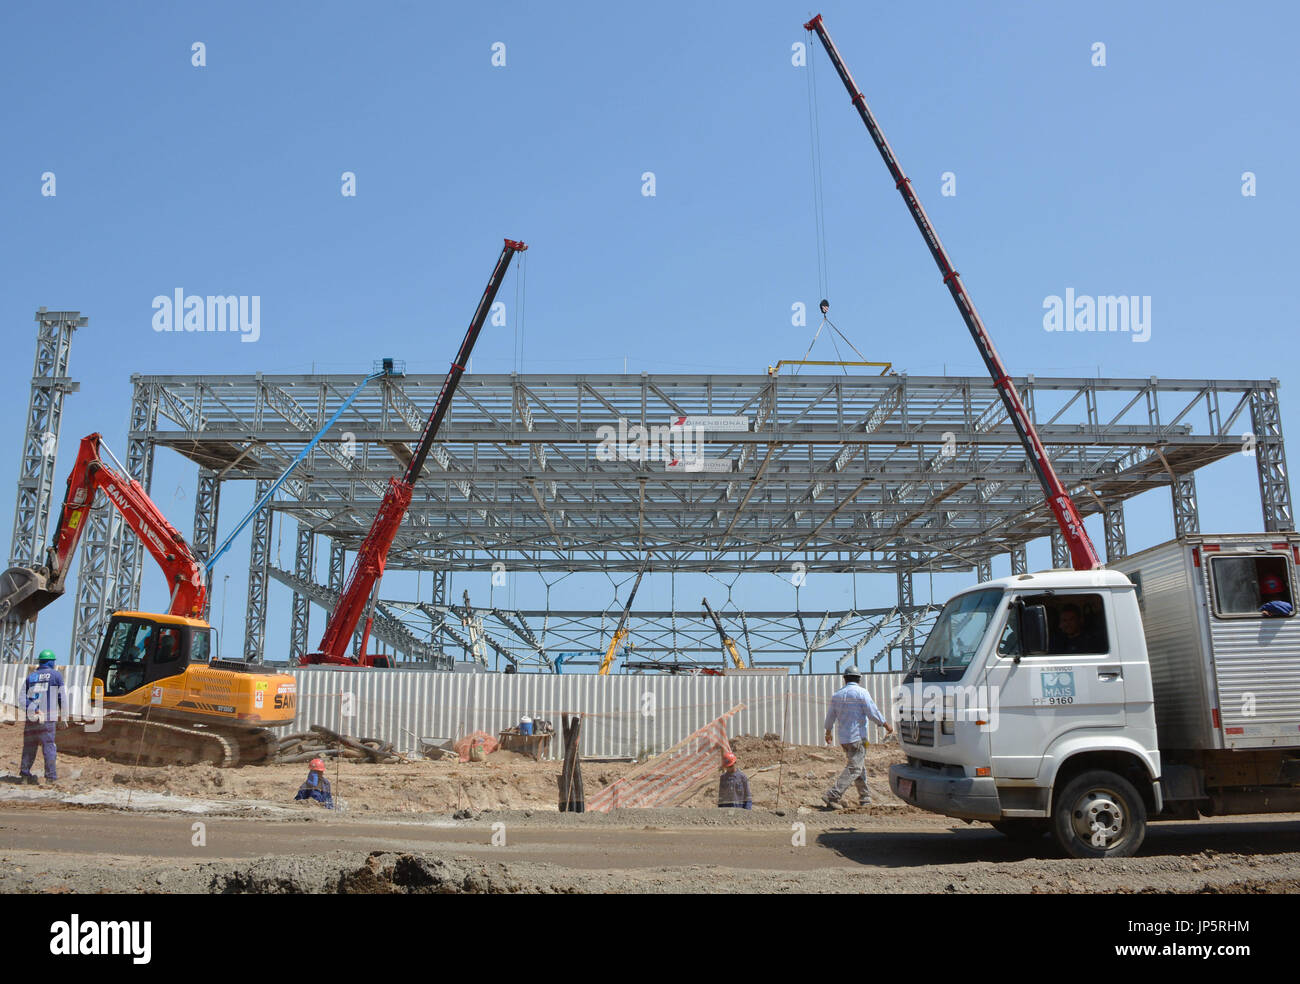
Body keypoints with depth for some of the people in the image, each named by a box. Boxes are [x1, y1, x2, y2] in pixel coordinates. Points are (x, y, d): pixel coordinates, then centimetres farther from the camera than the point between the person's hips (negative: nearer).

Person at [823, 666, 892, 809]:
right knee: (854, 768, -8)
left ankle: (865, 797, 24)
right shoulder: (861, 693, -8)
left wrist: (829, 732, 33)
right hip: (857, 737, -7)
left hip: (843, 738, 7)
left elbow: (830, 715, 19)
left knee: (860, 766, 20)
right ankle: (832, 796, -19)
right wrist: (886, 724, 3)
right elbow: (873, 713, -10)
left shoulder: (837, 694, 11)